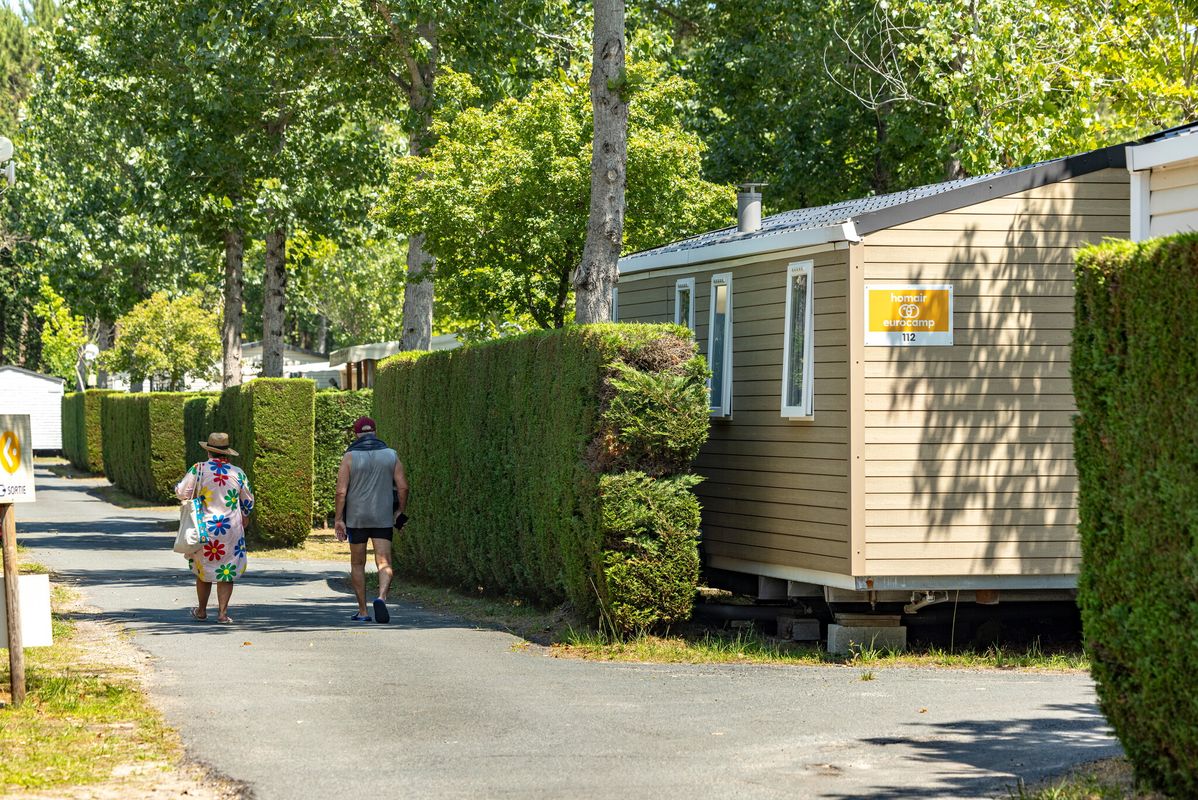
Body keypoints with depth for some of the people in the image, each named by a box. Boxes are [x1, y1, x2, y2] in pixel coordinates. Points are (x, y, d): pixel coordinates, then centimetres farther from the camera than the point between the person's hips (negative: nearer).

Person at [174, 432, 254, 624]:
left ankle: (201, 610, 25)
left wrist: (179, 484, 19)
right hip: (231, 529, 0)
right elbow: (248, 501, 9)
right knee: (227, 572, 6)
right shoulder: (237, 473, -2)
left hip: (204, 528, 0)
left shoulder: (198, 469, -9)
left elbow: (181, 493, -5)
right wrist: (245, 517, 28)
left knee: (203, 570, 14)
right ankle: (222, 612, 0)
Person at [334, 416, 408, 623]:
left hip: (356, 518, -1)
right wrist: (401, 511, 12)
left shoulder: (350, 457, -3)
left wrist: (339, 519, -5)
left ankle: (362, 611, 13)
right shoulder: (391, 455, 3)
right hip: (383, 518, 1)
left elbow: (341, 491, -9)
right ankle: (381, 597, -30)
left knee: (357, 564, 13)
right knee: (384, 563, -2)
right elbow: (403, 487, 0)